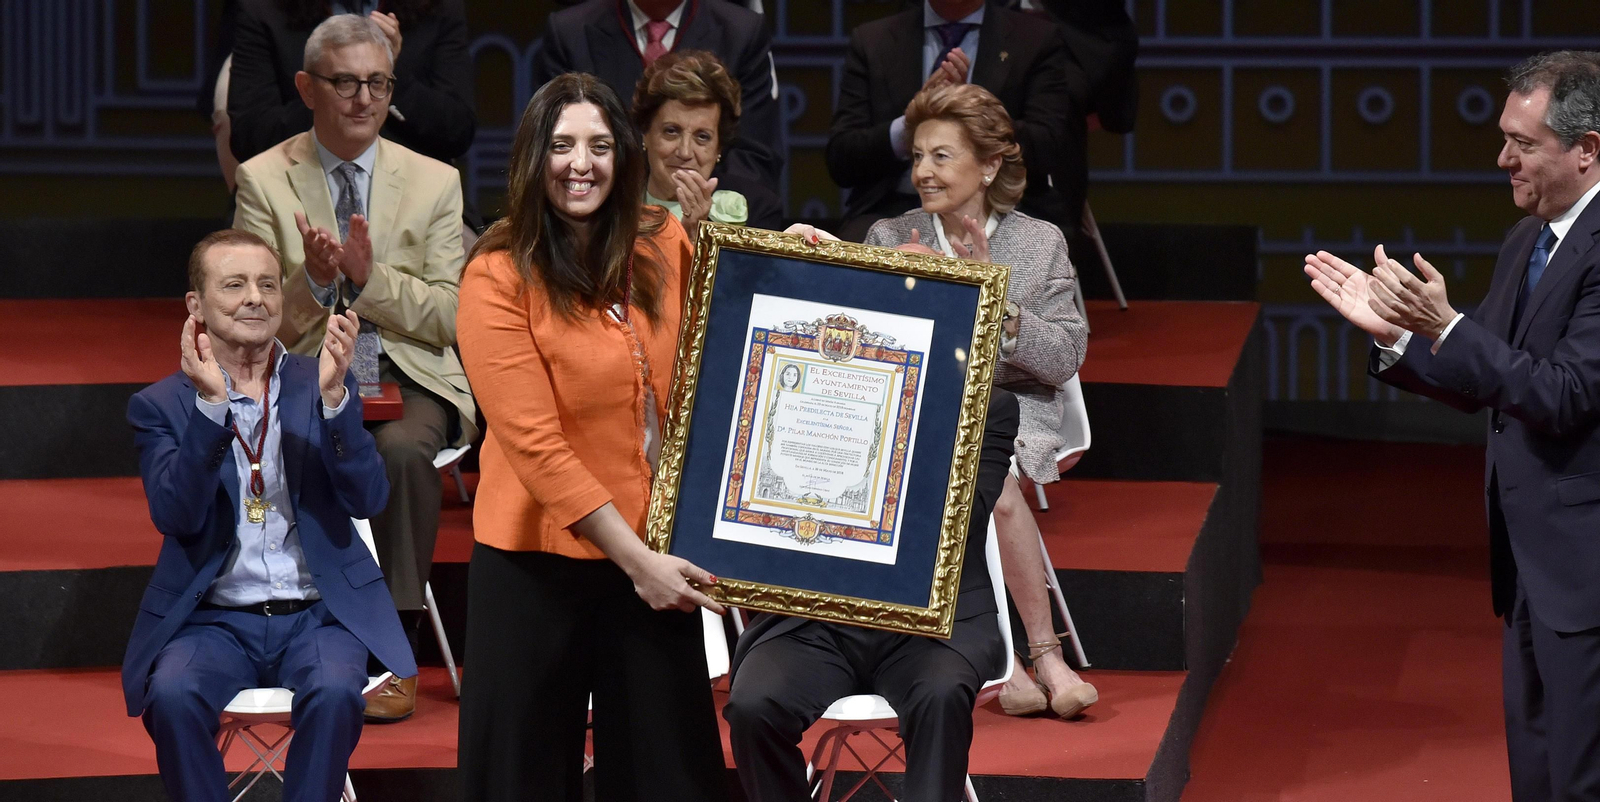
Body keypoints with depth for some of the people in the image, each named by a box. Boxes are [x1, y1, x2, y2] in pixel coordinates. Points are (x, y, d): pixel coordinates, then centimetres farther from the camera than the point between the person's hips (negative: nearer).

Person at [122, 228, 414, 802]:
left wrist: (333, 395, -18)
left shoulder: (320, 387, 8)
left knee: (334, 691, -32)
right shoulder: (162, 405, 5)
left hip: (317, 615, 1)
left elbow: (367, 501, -4)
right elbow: (176, 515, -11)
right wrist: (211, 404, -22)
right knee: (172, 695, -31)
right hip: (213, 620, 0)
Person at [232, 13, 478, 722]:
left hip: (411, 378, 1)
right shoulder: (264, 179, 4)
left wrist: (371, 275, -16)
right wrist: (312, 280, -20)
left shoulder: (435, 183, 6)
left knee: (403, 448, -34)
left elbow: (449, 318, 0)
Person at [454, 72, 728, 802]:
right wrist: (635, 560, -18)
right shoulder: (499, 277, -14)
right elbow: (534, 442, -18)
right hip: (538, 555, -4)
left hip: (655, 548, 4)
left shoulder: (664, 244, 1)